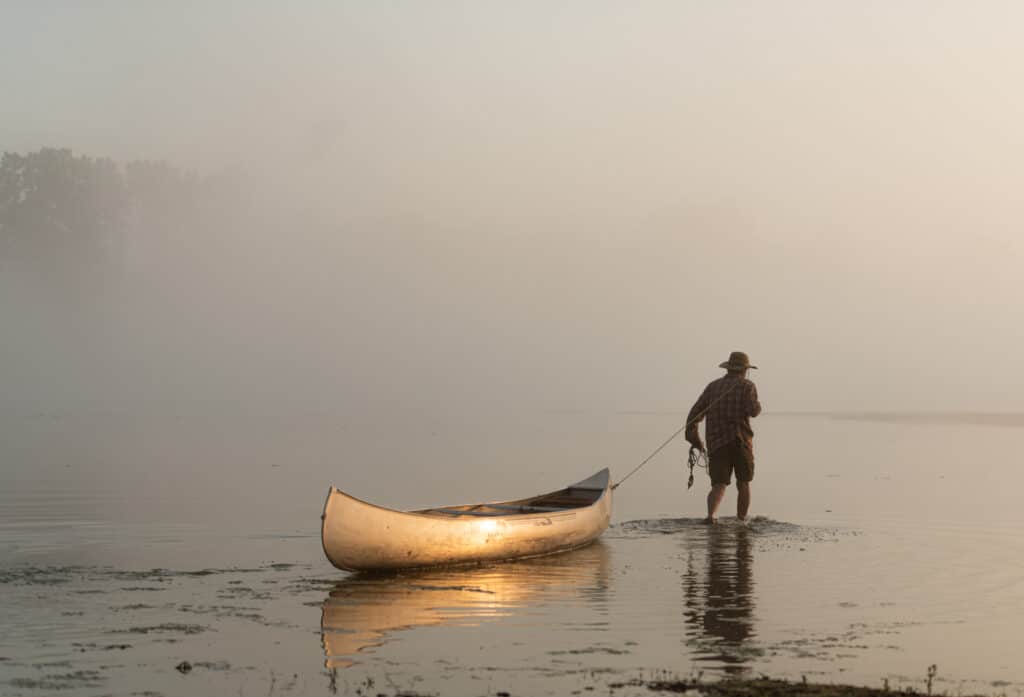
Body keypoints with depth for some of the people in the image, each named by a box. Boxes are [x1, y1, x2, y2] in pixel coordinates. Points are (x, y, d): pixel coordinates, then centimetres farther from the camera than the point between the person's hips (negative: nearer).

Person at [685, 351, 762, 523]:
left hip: (716, 443, 2)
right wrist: (757, 405, 11)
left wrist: (694, 438, 19)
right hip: (740, 440, -2)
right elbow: (753, 410, -12)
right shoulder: (747, 386, 5)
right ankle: (741, 521, 18)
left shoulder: (713, 387, 16)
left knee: (719, 486, -5)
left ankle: (711, 515, -30)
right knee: (743, 485, 16)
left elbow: (694, 414, 11)